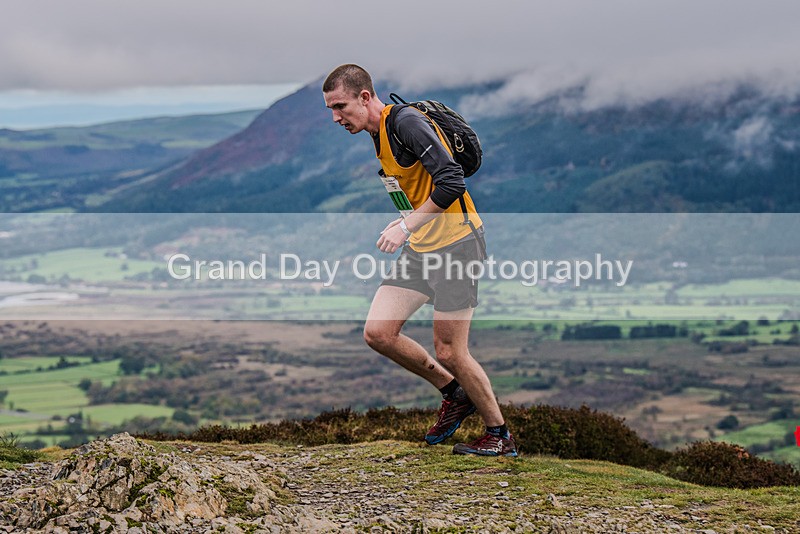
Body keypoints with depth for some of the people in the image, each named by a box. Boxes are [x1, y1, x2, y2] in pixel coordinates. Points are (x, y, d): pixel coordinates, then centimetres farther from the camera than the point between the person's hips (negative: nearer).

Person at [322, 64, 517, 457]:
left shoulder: (407, 122, -18)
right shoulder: (376, 135, 12)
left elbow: (452, 180, -25)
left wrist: (406, 225, -23)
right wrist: (407, 222, 15)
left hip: (455, 241, -9)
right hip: (420, 247, 9)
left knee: (448, 353, -5)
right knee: (377, 332, 0)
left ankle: (500, 435, 14)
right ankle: (455, 394, 18)